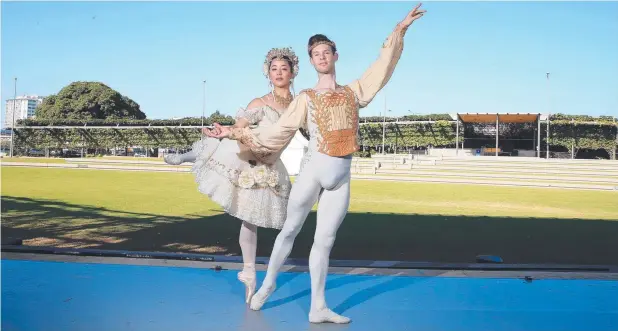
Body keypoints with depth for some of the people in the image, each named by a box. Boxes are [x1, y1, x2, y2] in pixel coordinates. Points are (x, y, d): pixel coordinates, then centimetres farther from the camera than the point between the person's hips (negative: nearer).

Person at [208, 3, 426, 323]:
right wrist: (236, 132, 4)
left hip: (341, 180, 2)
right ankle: (268, 283, 30)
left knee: (324, 241, 5)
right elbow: (276, 132, 7)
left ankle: (318, 308, 11)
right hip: (312, 171, -1)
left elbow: (382, 67, 16)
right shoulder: (305, 98, 8)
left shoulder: (353, 91, 14)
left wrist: (399, 30, 15)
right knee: (289, 230, 7)